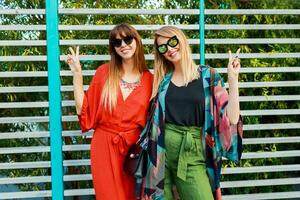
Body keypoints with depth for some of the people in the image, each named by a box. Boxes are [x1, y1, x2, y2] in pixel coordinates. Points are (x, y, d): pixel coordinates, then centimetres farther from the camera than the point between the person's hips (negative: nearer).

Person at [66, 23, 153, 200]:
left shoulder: (149, 79, 0)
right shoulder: (104, 72, -2)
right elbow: (84, 110, -2)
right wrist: (77, 74, -5)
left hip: (134, 148, 1)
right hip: (104, 147, -1)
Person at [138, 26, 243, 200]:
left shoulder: (208, 76, 2)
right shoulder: (162, 79, 8)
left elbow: (230, 118, -7)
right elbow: (154, 118, 14)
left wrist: (233, 78, -12)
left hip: (192, 154, -2)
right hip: (162, 151, 2)